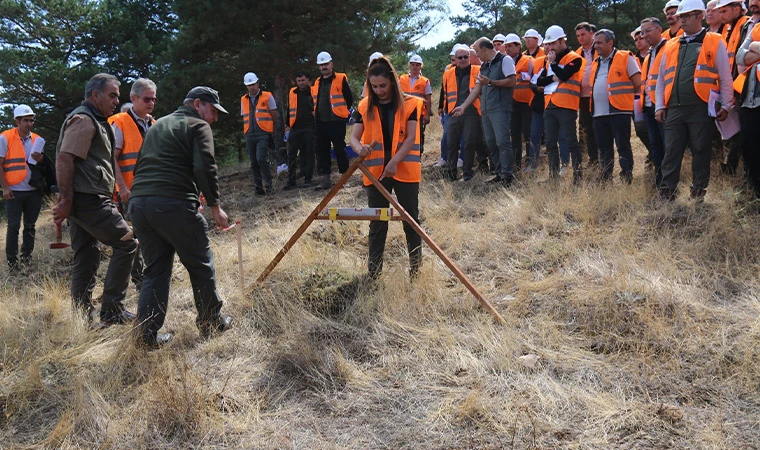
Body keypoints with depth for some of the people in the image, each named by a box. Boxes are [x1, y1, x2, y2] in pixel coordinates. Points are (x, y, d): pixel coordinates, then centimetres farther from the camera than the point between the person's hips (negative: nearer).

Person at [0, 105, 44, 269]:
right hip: (14, 191, -4)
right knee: (14, 226, -1)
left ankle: (27, 255, 20)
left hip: (34, 190, 4)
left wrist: (41, 160, -8)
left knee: (30, 225, 10)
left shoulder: (37, 139, 9)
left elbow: (45, 165, 16)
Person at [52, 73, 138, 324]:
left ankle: (83, 317, 17)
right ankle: (112, 311, -4)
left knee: (86, 257, 12)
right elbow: (64, 159, -19)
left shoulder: (93, 121, 23)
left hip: (81, 201, 11)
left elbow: (65, 160, 27)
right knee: (126, 244, -7)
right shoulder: (84, 120, -10)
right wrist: (66, 201, -21)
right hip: (89, 200, -11)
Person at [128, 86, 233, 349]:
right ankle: (211, 324, 19)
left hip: (138, 203, 8)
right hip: (174, 204, -7)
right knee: (200, 266, 8)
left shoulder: (158, 125, 28)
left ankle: (147, 334, 11)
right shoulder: (198, 126, 3)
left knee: (155, 270, 14)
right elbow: (205, 168, -11)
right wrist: (215, 205, -3)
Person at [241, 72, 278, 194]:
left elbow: (275, 116, 4)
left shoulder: (267, 97, 3)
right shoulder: (243, 100, 15)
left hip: (263, 134, -5)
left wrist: (274, 132, 1)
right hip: (249, 136, 5)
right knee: (254, 163, 5)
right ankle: (258, 188, 11)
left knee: (261, 159, -19)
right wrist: (246, 133, 11)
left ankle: (268, 185, -8)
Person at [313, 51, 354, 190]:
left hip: (337, 122, -6)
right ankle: (325, 179, 13)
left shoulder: (341, 79, -4)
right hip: (320, 123, 6)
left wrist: (342, 112, 3)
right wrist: (316, 113, 15)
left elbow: (349, 98, -2)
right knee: (322, 151, 6)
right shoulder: (316, 83, 14)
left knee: (340, 150, -3)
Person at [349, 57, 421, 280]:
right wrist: (360, 148, -24)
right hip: (375, 172, 2)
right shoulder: (365, 107, 5)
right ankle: (373, 273, 15)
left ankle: (416, 268, 16)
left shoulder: (409, 104, -1)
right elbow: (353, 137, 0)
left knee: (411, 220, 5)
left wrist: (394, 162, -22)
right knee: (377, 223, 8)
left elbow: (411, 138, -8)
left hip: (405, 171, -2)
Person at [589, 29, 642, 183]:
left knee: (623, 147, -4)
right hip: (599, 113, 7)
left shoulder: (626, 58, -2)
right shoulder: (595, 63, 18)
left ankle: (627, 180, 0)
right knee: (604, 148, 11)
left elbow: (638, 84, -4)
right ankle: (605, 181, 18)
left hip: (619, 111, -6)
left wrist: (622, 95, 3)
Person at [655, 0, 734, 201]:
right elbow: (661, 80, 17)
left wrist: (725, 105, -1)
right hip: (674, 109, 3)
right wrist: (660, 106, 9)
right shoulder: (671, 46, 15)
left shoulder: (715, 43, 5)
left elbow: (725, 78, 3)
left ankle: (698, 195, 11)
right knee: (671, 153, 3)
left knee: (701, 152, 3)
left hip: (701, 109, -3)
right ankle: (666, 195, 7)